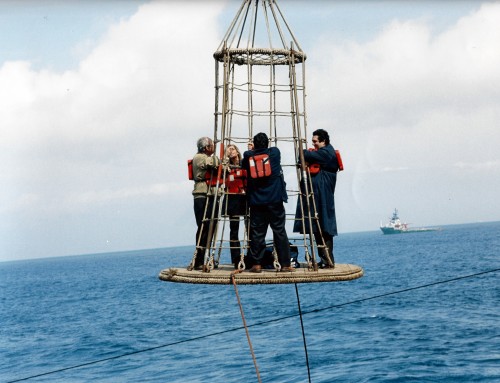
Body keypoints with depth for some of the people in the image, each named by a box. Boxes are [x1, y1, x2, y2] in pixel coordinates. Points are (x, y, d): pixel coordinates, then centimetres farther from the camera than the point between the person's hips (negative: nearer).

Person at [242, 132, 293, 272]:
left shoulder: (248, 156, -1)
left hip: (256, 202, 1)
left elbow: (243, 165, 19)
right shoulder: (275, 153, -2)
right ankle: (285, 264, 5)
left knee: (257, 233, 5)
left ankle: (256, 264, 5)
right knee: (279, 231, 3)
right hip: (275, 200, -1)